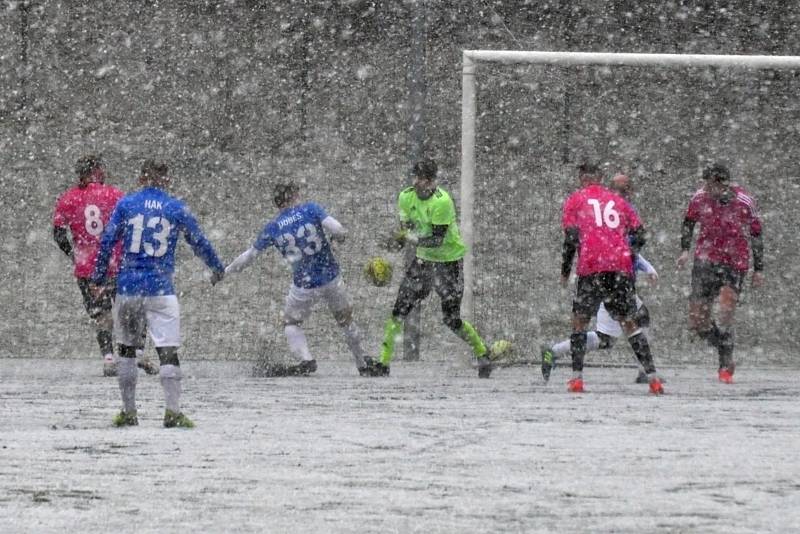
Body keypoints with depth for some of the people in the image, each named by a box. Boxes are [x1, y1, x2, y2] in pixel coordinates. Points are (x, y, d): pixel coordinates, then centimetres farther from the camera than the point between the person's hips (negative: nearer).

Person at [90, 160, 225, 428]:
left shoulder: (126, 204, 3)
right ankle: (173, 411, -11)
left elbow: (107, 241, 1)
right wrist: (217, 268, 28)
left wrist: (99, 278, 9)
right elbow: (199, 242, 12)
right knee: (168, 350, -2)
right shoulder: (177, 208, 2)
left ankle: (128, 411, 14)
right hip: (161, 289, -1)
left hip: (128, 286, 1)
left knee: (127, 347, 13)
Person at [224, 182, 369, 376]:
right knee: (345, 320, 21)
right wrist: (339, 236, 7)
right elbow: (337, 229, -17)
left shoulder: (272, 228, -1)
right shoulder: (311, 209, -4)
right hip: (331, 279, 1)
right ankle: (362, 365, 32)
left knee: (291, 323, 19)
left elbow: (250, 255, 8)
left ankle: (305, 359, -7)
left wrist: (227, 270, 22)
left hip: (303, 286, -1)